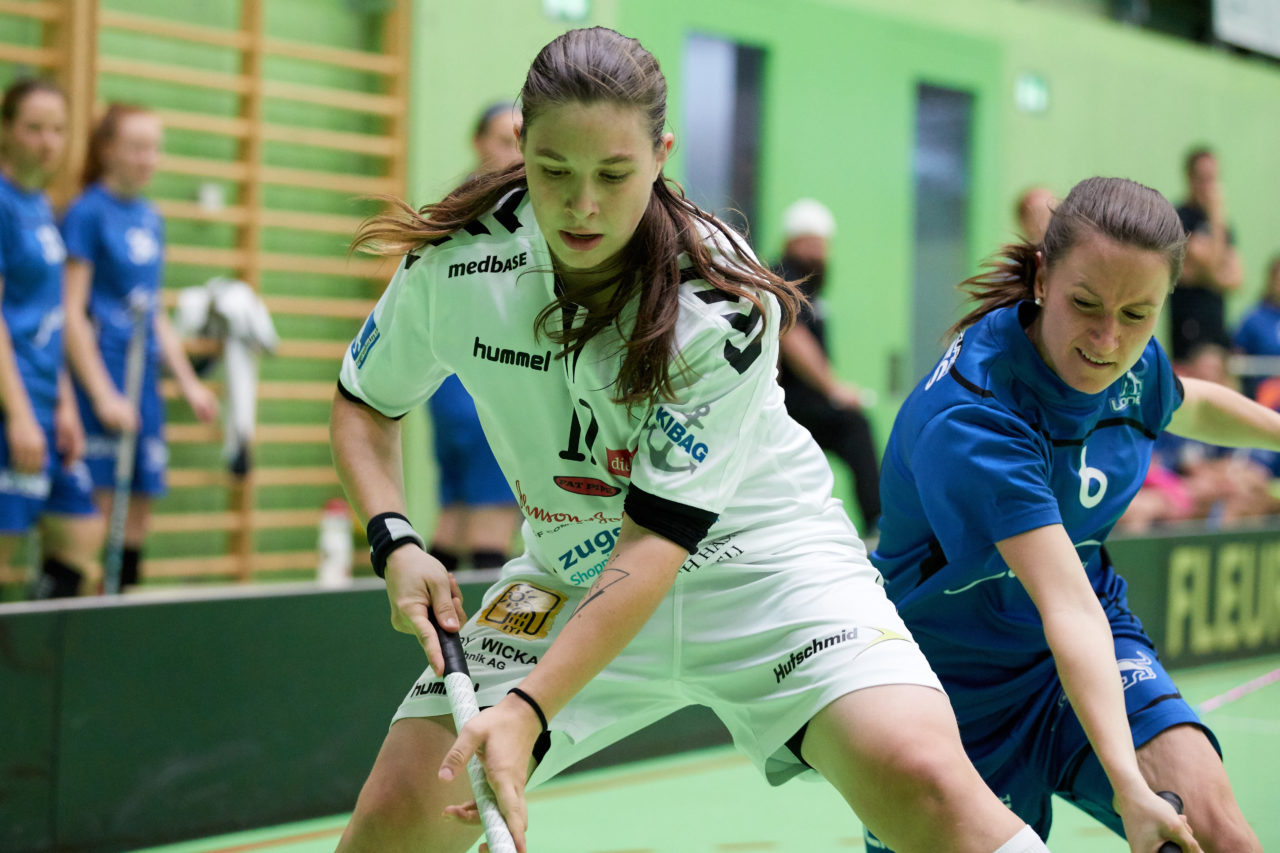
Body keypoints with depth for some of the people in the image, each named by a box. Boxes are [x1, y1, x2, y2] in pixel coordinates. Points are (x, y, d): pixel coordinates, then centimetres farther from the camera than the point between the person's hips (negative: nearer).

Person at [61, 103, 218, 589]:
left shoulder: (151, 219, 15)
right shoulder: (87, 212, -7)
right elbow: (72, 314, -11)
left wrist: (188, 382, 18)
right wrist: (104, 396, -16)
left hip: (145, 382, 8)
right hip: (102, 380, -8)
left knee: (139, 510, 7)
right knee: (99, 509, -9)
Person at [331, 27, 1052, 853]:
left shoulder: (725, 305, -26)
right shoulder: (452, 263, -15)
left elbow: (656, 543, -28)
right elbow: (365, 404, 5)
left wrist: (527, 711, -37)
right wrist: (396, 543, -13)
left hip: (758, 560, -3)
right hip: (577, 574, 4)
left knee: (922, 780, -28)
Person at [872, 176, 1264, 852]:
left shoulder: (1133, 363, -9)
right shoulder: (967, 418, -32)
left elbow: (1189, 405, 19)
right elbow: (1067, 606, -41)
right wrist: (1129, 786, -50)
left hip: (1097, 648, 5)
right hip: (961, 683, -4)